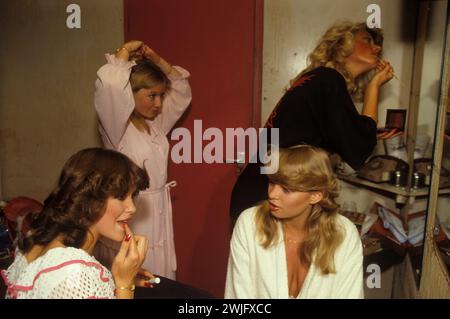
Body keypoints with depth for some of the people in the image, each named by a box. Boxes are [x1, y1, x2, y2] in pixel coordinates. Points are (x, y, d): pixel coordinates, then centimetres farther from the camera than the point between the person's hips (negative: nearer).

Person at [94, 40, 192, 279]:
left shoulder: (156, 122, 9)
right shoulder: (116, 127, -13)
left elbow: (182, 90, 17)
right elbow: (109, 85, -31)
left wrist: (156, 59, 6)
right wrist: (125, 51, -15)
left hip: (159, 214, 7)